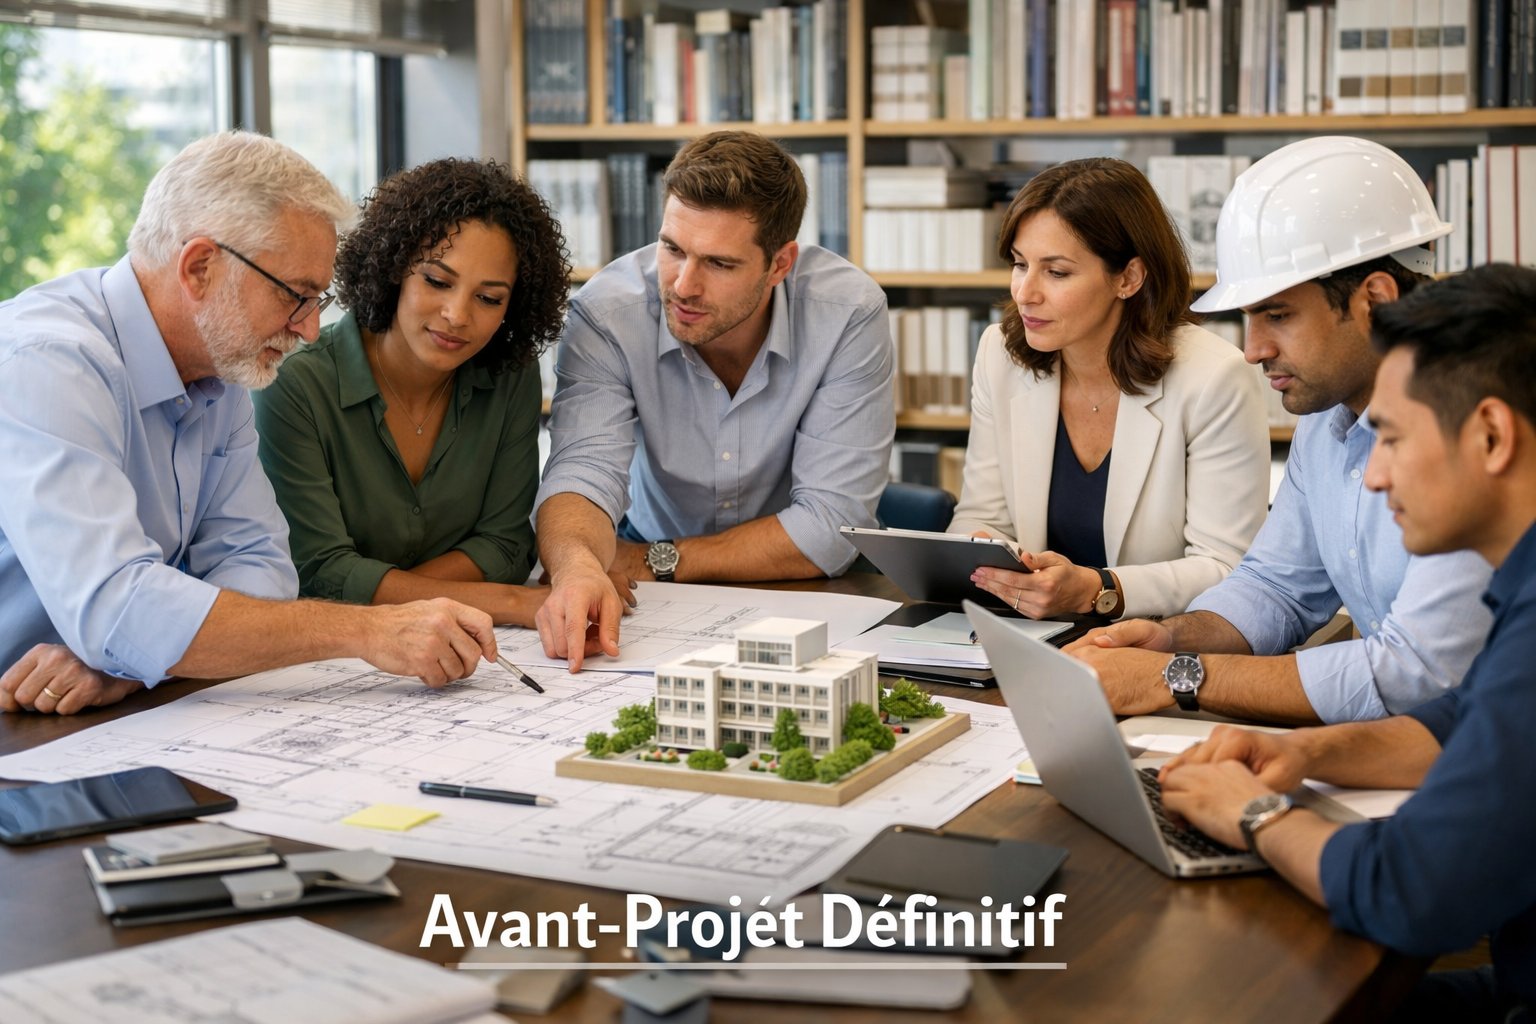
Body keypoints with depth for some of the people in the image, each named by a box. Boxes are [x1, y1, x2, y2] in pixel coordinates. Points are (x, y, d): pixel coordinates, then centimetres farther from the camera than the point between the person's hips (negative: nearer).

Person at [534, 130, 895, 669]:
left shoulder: (849, 313, -21)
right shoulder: (606, 311, -19)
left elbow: (830, 525, -20)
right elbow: (583, 472, -27)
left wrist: (653, 563, -20)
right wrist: (578, 565, -51)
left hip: (799, 589, 0)